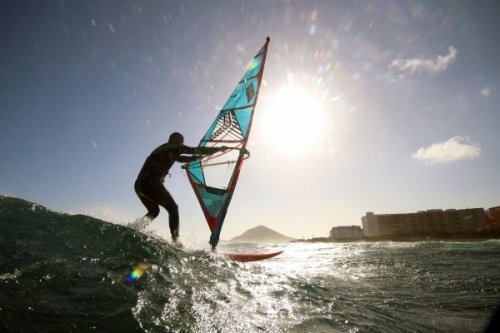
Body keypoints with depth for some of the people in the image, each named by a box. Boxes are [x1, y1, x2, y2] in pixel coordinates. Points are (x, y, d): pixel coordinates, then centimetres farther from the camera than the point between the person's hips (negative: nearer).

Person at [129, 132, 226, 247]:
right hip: (151, 184, -8)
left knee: (154, 211, 24)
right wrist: (219, 149, 10)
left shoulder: (164, 150, 27)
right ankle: (175, 241, -1)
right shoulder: (174, 147, 2)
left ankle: (132, 228, 5)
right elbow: (197, 150, 2)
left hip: (139, 185, 9)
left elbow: (181, 158, 39)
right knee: (173, 208, 5)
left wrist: (198, 157, 42)